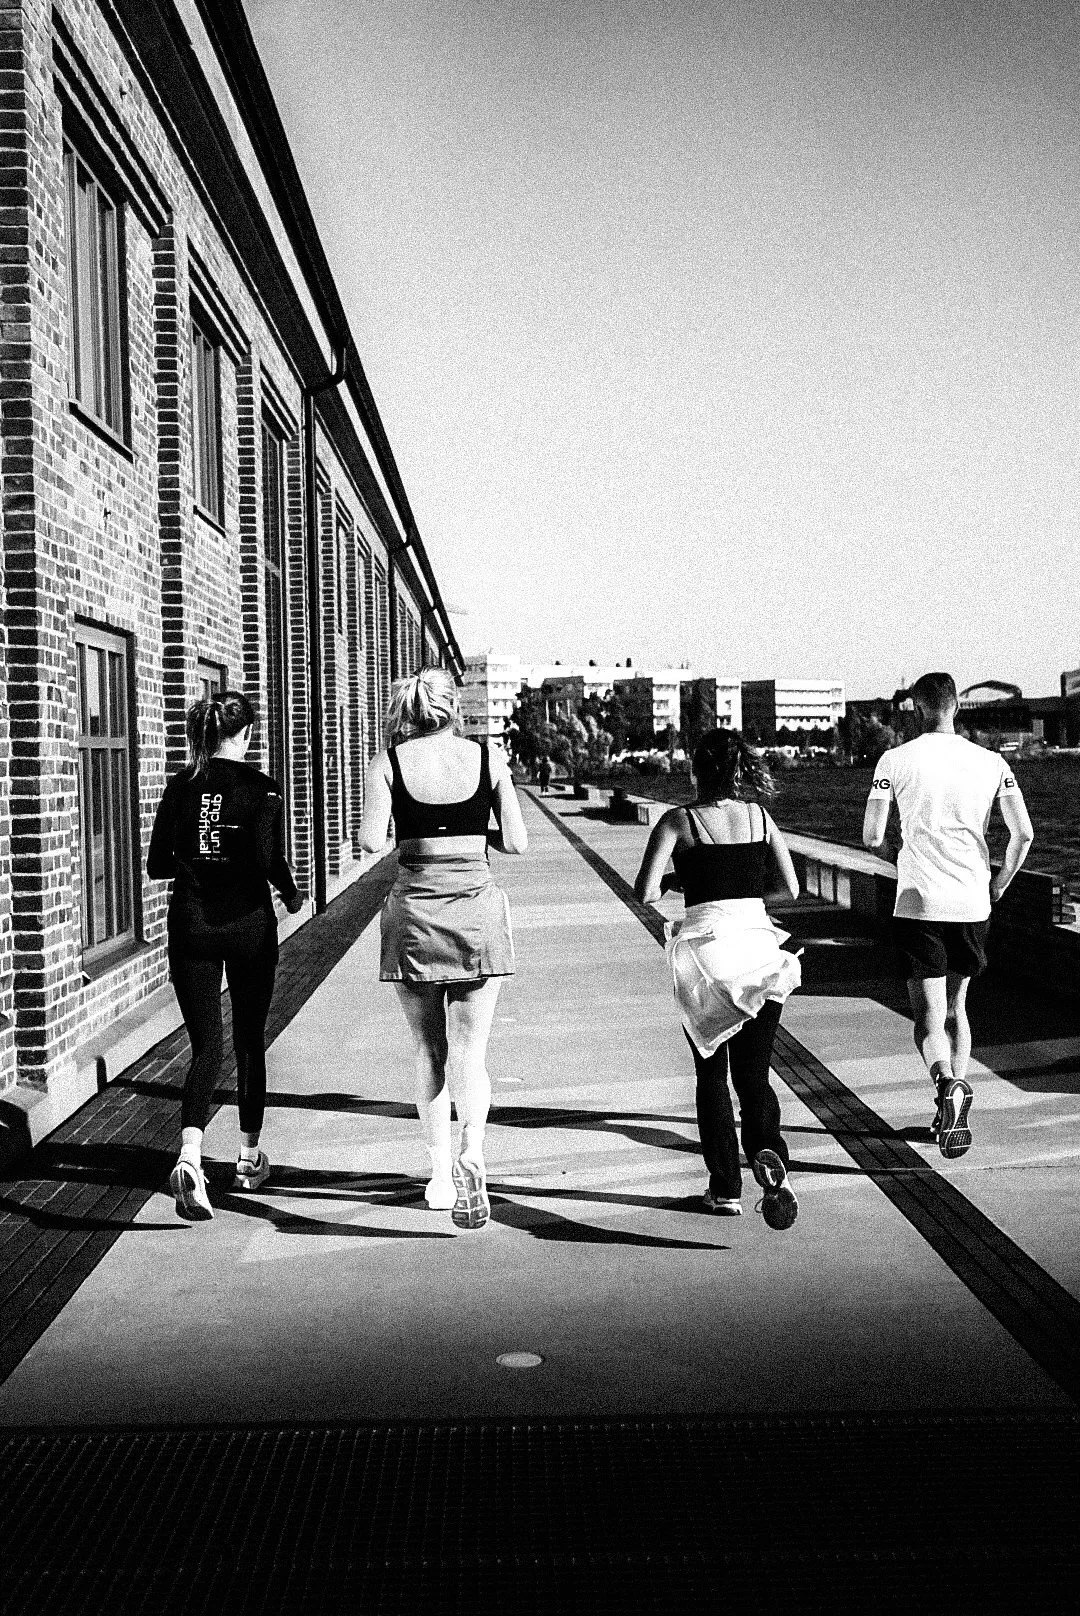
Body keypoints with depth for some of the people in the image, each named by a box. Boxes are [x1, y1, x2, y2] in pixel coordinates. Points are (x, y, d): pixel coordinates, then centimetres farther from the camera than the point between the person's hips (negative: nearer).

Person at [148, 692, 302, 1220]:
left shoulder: (181, 785, 2)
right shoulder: (260, 787, -8)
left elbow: (157, 864, 1)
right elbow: (270, 859, -17)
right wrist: (292, 895, 3)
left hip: (190, 925, 2)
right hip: (247, 924, -2)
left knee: (205, 1044, 2)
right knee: (249, 1040, 14)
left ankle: (189, 1154, -20)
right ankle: (249, 1158, 24)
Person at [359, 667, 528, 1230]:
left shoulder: (389, 761, -1)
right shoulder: (488, 757, 1)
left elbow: (371, 841, -10)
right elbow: (516, 842, 0)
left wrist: (411, 830, 11)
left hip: (414, 907, 0)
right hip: (477, 906, 0)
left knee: (429, 1052, 13)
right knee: (469, 1052, 3)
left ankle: (441, 1175, 18)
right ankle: (471, 1155, -21)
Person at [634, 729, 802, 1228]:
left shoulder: (678, 821, -3)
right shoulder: (758, 816, 6)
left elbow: (644, 892, -10)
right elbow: (789, 887, 7)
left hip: (705, 951, -2)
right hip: (758, 943, 2)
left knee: (712, 1074, 12)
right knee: (754, 1073, 10)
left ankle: (725, 1189, 13)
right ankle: (769, 1155, -17)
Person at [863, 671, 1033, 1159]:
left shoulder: (895, 760, -4)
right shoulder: (991, 763, 4)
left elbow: (871, 836, -3)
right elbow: (1024, 833, -1)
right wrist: (998, 885, 15)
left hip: (919, 903, -3)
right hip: (973, 904, 3)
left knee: (928, 1016, -1)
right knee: (956, 1005, 21)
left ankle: (948, 1085, -28)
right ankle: (954, 1106, 20)